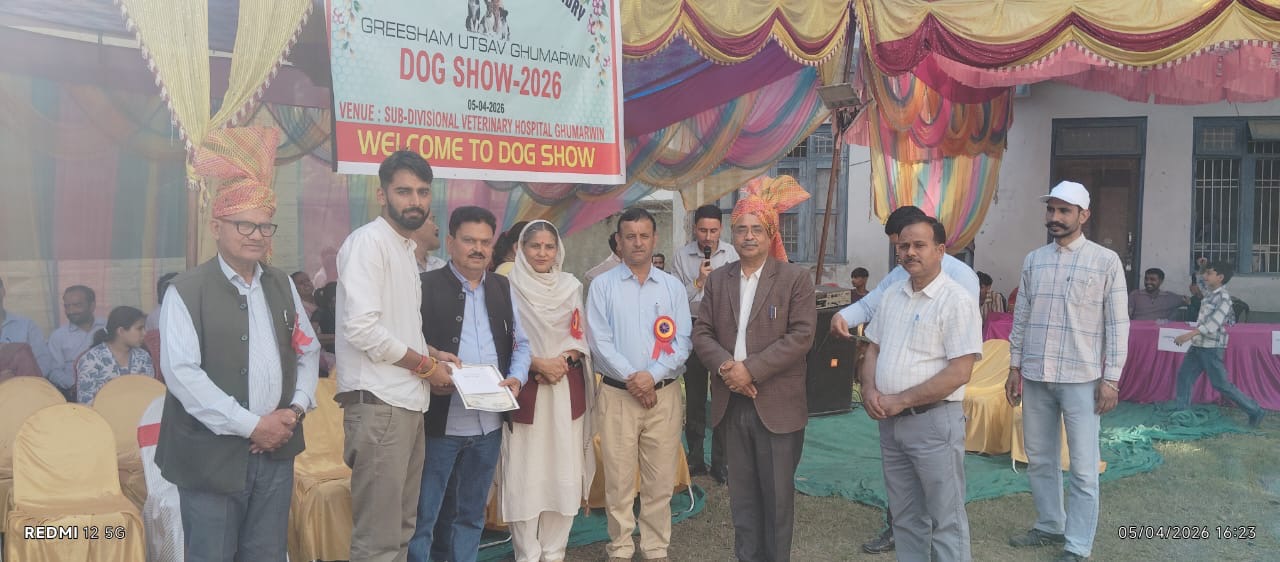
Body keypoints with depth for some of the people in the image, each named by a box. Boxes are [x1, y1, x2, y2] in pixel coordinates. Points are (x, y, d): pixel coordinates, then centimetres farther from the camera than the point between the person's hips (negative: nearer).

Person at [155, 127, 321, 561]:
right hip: (211, 455, -5)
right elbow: (181, 373, -15)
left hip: (276, 451, 5)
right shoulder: (186, 292, -6)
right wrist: (251, 425, -15)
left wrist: (296, 408, -1)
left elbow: (307, 350, 16)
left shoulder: (282, 286, 12)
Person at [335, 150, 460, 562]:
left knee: (400, 527, 16)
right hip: (379, 403, -9)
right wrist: (425, 365, -12)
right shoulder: (367, 241, -11)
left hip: (408, 402, 9)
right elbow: (361, 327, -22)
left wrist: (433, 354, 8)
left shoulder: (406, 248, 17)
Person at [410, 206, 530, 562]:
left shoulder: (503, 288, 12)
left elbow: (521, 342, 16)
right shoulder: (425, 286, -4)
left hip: (489, 423, 5)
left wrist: (517, 377, -2)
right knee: (422, 515, 2)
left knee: (471, 514, 17)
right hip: (440, 422, -5)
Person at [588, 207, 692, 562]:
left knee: (660, 482, 7)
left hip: (664, 395, 2)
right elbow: (599, 342, -6)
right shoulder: (602, 285, 1)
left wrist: (652, 375, -13)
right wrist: (631, 378, -13)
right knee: (619, 481, 3)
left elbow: (682, 342, 0)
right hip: (617, 395, -2)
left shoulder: (673, 287, 7)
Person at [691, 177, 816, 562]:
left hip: (777, 404, -4)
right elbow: (701, 332, 5)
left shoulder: (796, 278, -4)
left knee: (778, 495, 7)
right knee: (742, 493, 13)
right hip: (732, 404, 4)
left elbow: (801, 335, -13)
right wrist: (725, 364, -14)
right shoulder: (717, 279, 9)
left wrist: (751, 369, -18)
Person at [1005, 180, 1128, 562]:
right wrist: (1015, 367, 9)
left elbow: (1118, 324, -4)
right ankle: (1050, 526, 30)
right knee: (1039, 460, 14)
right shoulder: (1033, 260, 8)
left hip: (1081, 380, -4)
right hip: (1035, 377, 4)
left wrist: (1111, 378, -8)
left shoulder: (1105, 261, -4)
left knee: (1083, 468, 1)